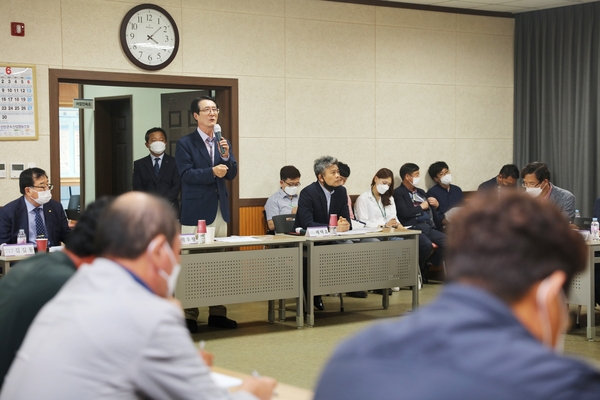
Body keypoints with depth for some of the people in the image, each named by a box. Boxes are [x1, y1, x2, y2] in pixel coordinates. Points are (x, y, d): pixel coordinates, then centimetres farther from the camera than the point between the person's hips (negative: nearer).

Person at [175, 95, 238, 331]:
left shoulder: (223, 142, 13)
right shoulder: (185, 143, -3)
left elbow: (232, 175, 6)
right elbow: (186, 174, -13)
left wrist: (226, 156, -11)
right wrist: (212, 172, -25)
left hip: (219, 211, 5)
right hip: (196, 212, -5)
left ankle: (217, 314, 16)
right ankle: (189, 316, 4)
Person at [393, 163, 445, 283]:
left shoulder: (421, 192, 27)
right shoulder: (398, 193, 3)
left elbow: (432, 211, 32)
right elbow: (405, 213, -13)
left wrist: (435, 205, 10)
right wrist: (421, 207, 0)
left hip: (428, 227, 7)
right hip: (413, 228, -7)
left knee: (447, 242, -18)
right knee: (426, 245, -35)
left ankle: (425, 268, -1)